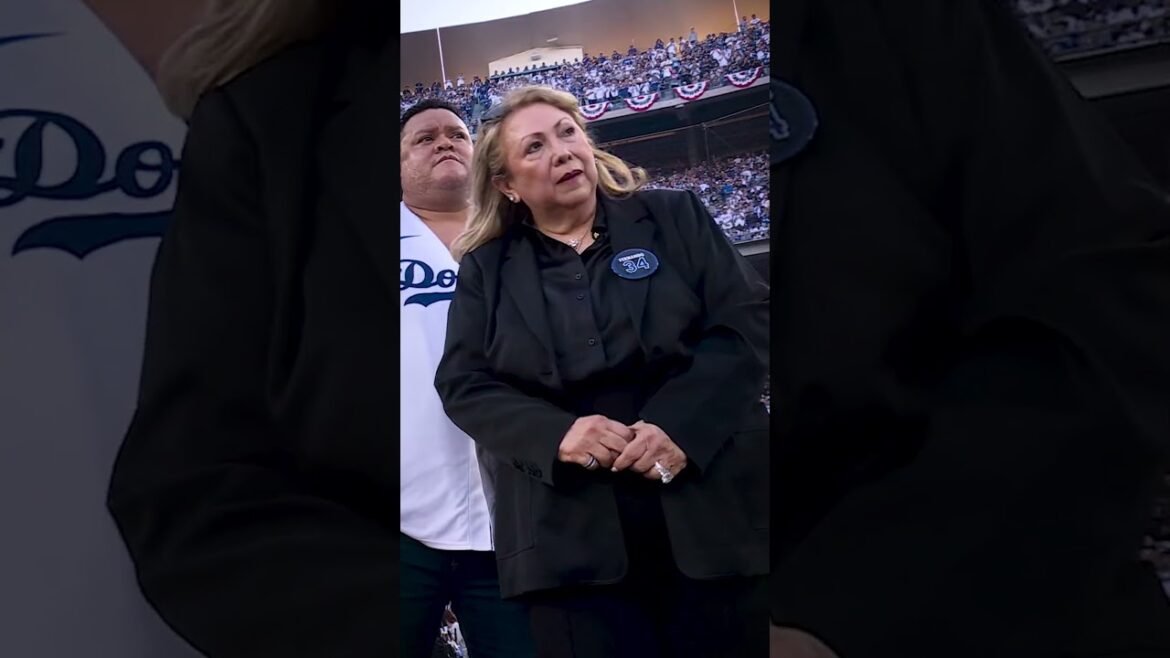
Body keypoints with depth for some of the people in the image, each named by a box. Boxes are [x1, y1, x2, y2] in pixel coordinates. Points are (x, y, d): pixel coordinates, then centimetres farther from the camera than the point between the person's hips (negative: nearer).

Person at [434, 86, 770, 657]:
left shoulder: (674, 217, 8)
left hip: (712, 506, 1)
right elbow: (463, 384, 2)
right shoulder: (484, 270, 10)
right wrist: (556, 433, -16)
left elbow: (749, 320, -1)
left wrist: (682, 423, -16)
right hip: (568, 534, 0)